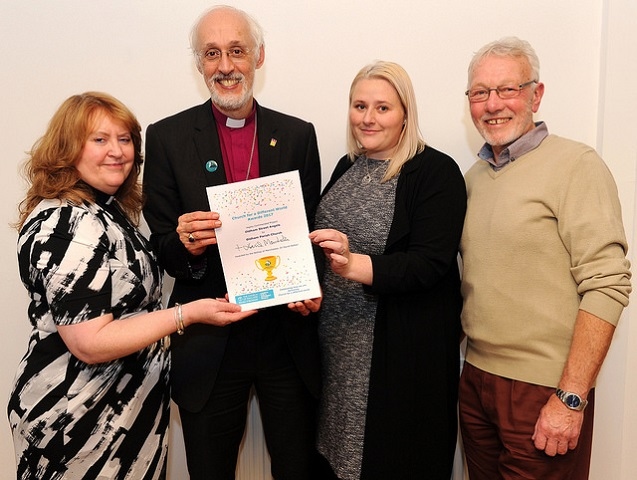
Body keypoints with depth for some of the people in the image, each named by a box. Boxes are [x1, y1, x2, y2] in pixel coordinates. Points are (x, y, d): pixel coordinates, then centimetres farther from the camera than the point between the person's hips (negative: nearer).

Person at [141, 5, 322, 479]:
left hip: (287, 333, 1)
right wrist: (185, 246, -23)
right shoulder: (167, 137, -2)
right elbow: (160, 247, -1)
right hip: (208, 342, -1)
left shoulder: (298, 135, 3)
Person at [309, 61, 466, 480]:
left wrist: (354, 265, -32)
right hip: (339, 345, 6)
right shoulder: (348, 167, 10)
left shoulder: (436, 172, -10)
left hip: (405, 348, -6)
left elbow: (430, 264, -19)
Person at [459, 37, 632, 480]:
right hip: (476, 378, 6)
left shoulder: (576, 165, -10)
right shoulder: (473, 177, 10)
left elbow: (607, 285, -16)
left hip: (543, 391, -6)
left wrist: (570, 398, -18)